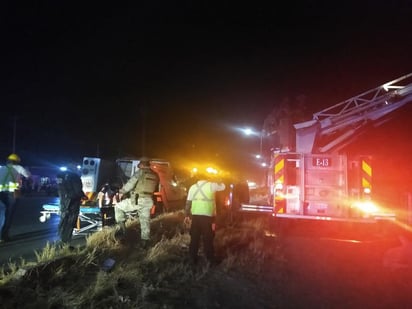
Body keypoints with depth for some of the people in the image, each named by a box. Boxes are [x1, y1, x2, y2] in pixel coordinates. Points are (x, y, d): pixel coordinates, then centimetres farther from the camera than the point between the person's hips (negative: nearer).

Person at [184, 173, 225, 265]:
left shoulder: (193, 187, 5)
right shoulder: (211, 185, -5)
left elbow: (188, 203, 5)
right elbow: (223, 186, 12)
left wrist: (186, 216, 10)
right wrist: (212, 181, 23)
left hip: (195, 216, 3)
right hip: (207, 216, -3)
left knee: (194, 238, 11)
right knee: (207, 239, 6)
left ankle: (193, 259, 18)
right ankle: (210, 259, 14)